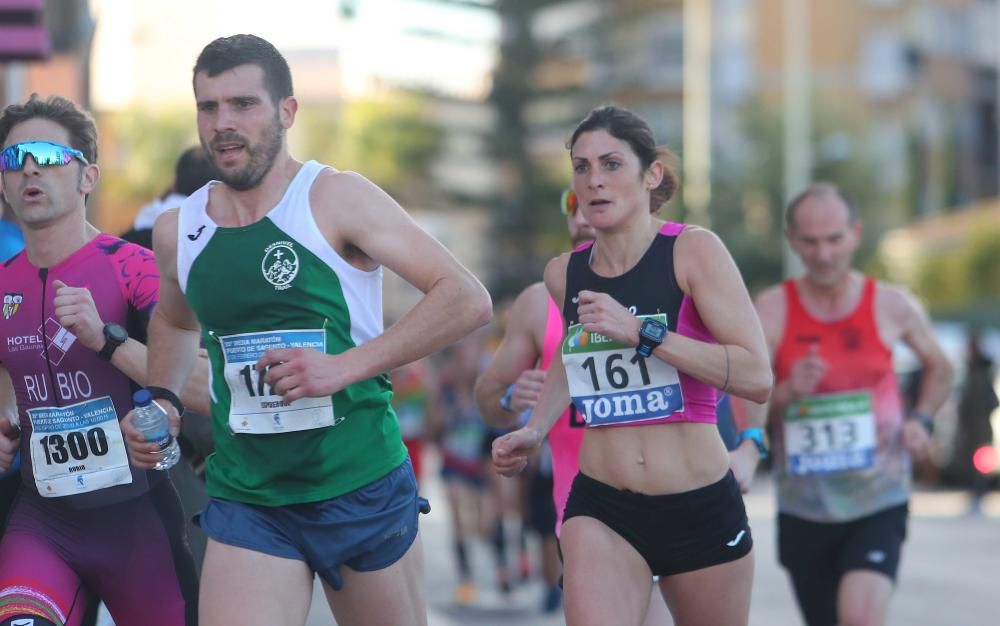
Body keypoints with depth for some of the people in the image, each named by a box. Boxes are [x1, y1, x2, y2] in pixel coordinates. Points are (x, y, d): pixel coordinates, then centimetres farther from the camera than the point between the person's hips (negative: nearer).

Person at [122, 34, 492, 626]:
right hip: (245, 503, 3)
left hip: (362, 489, -3)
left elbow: (468, 298, -16)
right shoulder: (177, 232, 5)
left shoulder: (337, 199, -10)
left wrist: (345, 366, -23)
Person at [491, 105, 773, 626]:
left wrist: (642, 333, -24)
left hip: (702, 509, -2)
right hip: (600, 509, 2)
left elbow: (757, 378, -20)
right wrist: (534, 431, 12)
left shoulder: (693, 251, -10)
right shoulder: (564, 274, 4)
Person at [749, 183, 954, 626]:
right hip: (803, 509, 1)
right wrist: (786, 392, -27)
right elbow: (742, 409, -8)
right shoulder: (771, 311, -5)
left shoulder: (893, 306, -1)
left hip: (879, 502, -1)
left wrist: (920, 419, 2)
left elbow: (939, 368, 19)